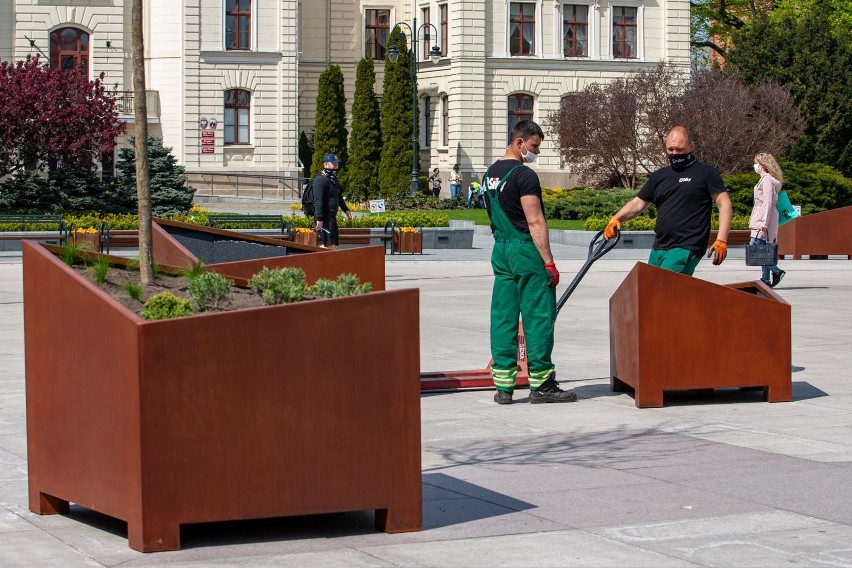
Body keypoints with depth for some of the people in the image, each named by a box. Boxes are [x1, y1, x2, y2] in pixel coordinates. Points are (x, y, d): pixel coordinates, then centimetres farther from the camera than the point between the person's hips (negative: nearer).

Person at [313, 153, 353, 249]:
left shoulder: (333, 179, 20)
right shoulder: (320, 179, -13)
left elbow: (339, 196, 33)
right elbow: (318, 200, -20)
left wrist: (346, 210, 24)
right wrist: (319, 219, -25)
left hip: (332, 217, 10)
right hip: (325, 219, -10)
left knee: (333, 245, 11)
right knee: (328, 245, -14)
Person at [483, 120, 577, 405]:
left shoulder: (490, 174, 14)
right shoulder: (523, 175, -13)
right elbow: (535, 222, -18)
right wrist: (549, 261, -17)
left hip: (500, 250, 8)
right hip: (526, 251, -8)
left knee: (503, 317, 7)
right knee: (538, 317, -3)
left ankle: (503, 384, 8)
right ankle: (541, 384, -1)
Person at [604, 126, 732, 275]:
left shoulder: (705, 172, 3)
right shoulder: (659, 176, 20)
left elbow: (724, 204, -3)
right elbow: (638, 203, 20)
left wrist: (721, 240, -15)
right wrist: (616, 218, 0)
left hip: (686, 249, -7)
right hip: (658, 248, 7)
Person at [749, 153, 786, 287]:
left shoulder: (767, 180, -11)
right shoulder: (765, 179, 19)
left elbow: (768, 203, -18)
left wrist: (764, 223, -22)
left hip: (763, 220, -10)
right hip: (761, 221, 10)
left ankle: (776, 271, -10)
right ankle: (766, 279, 9)